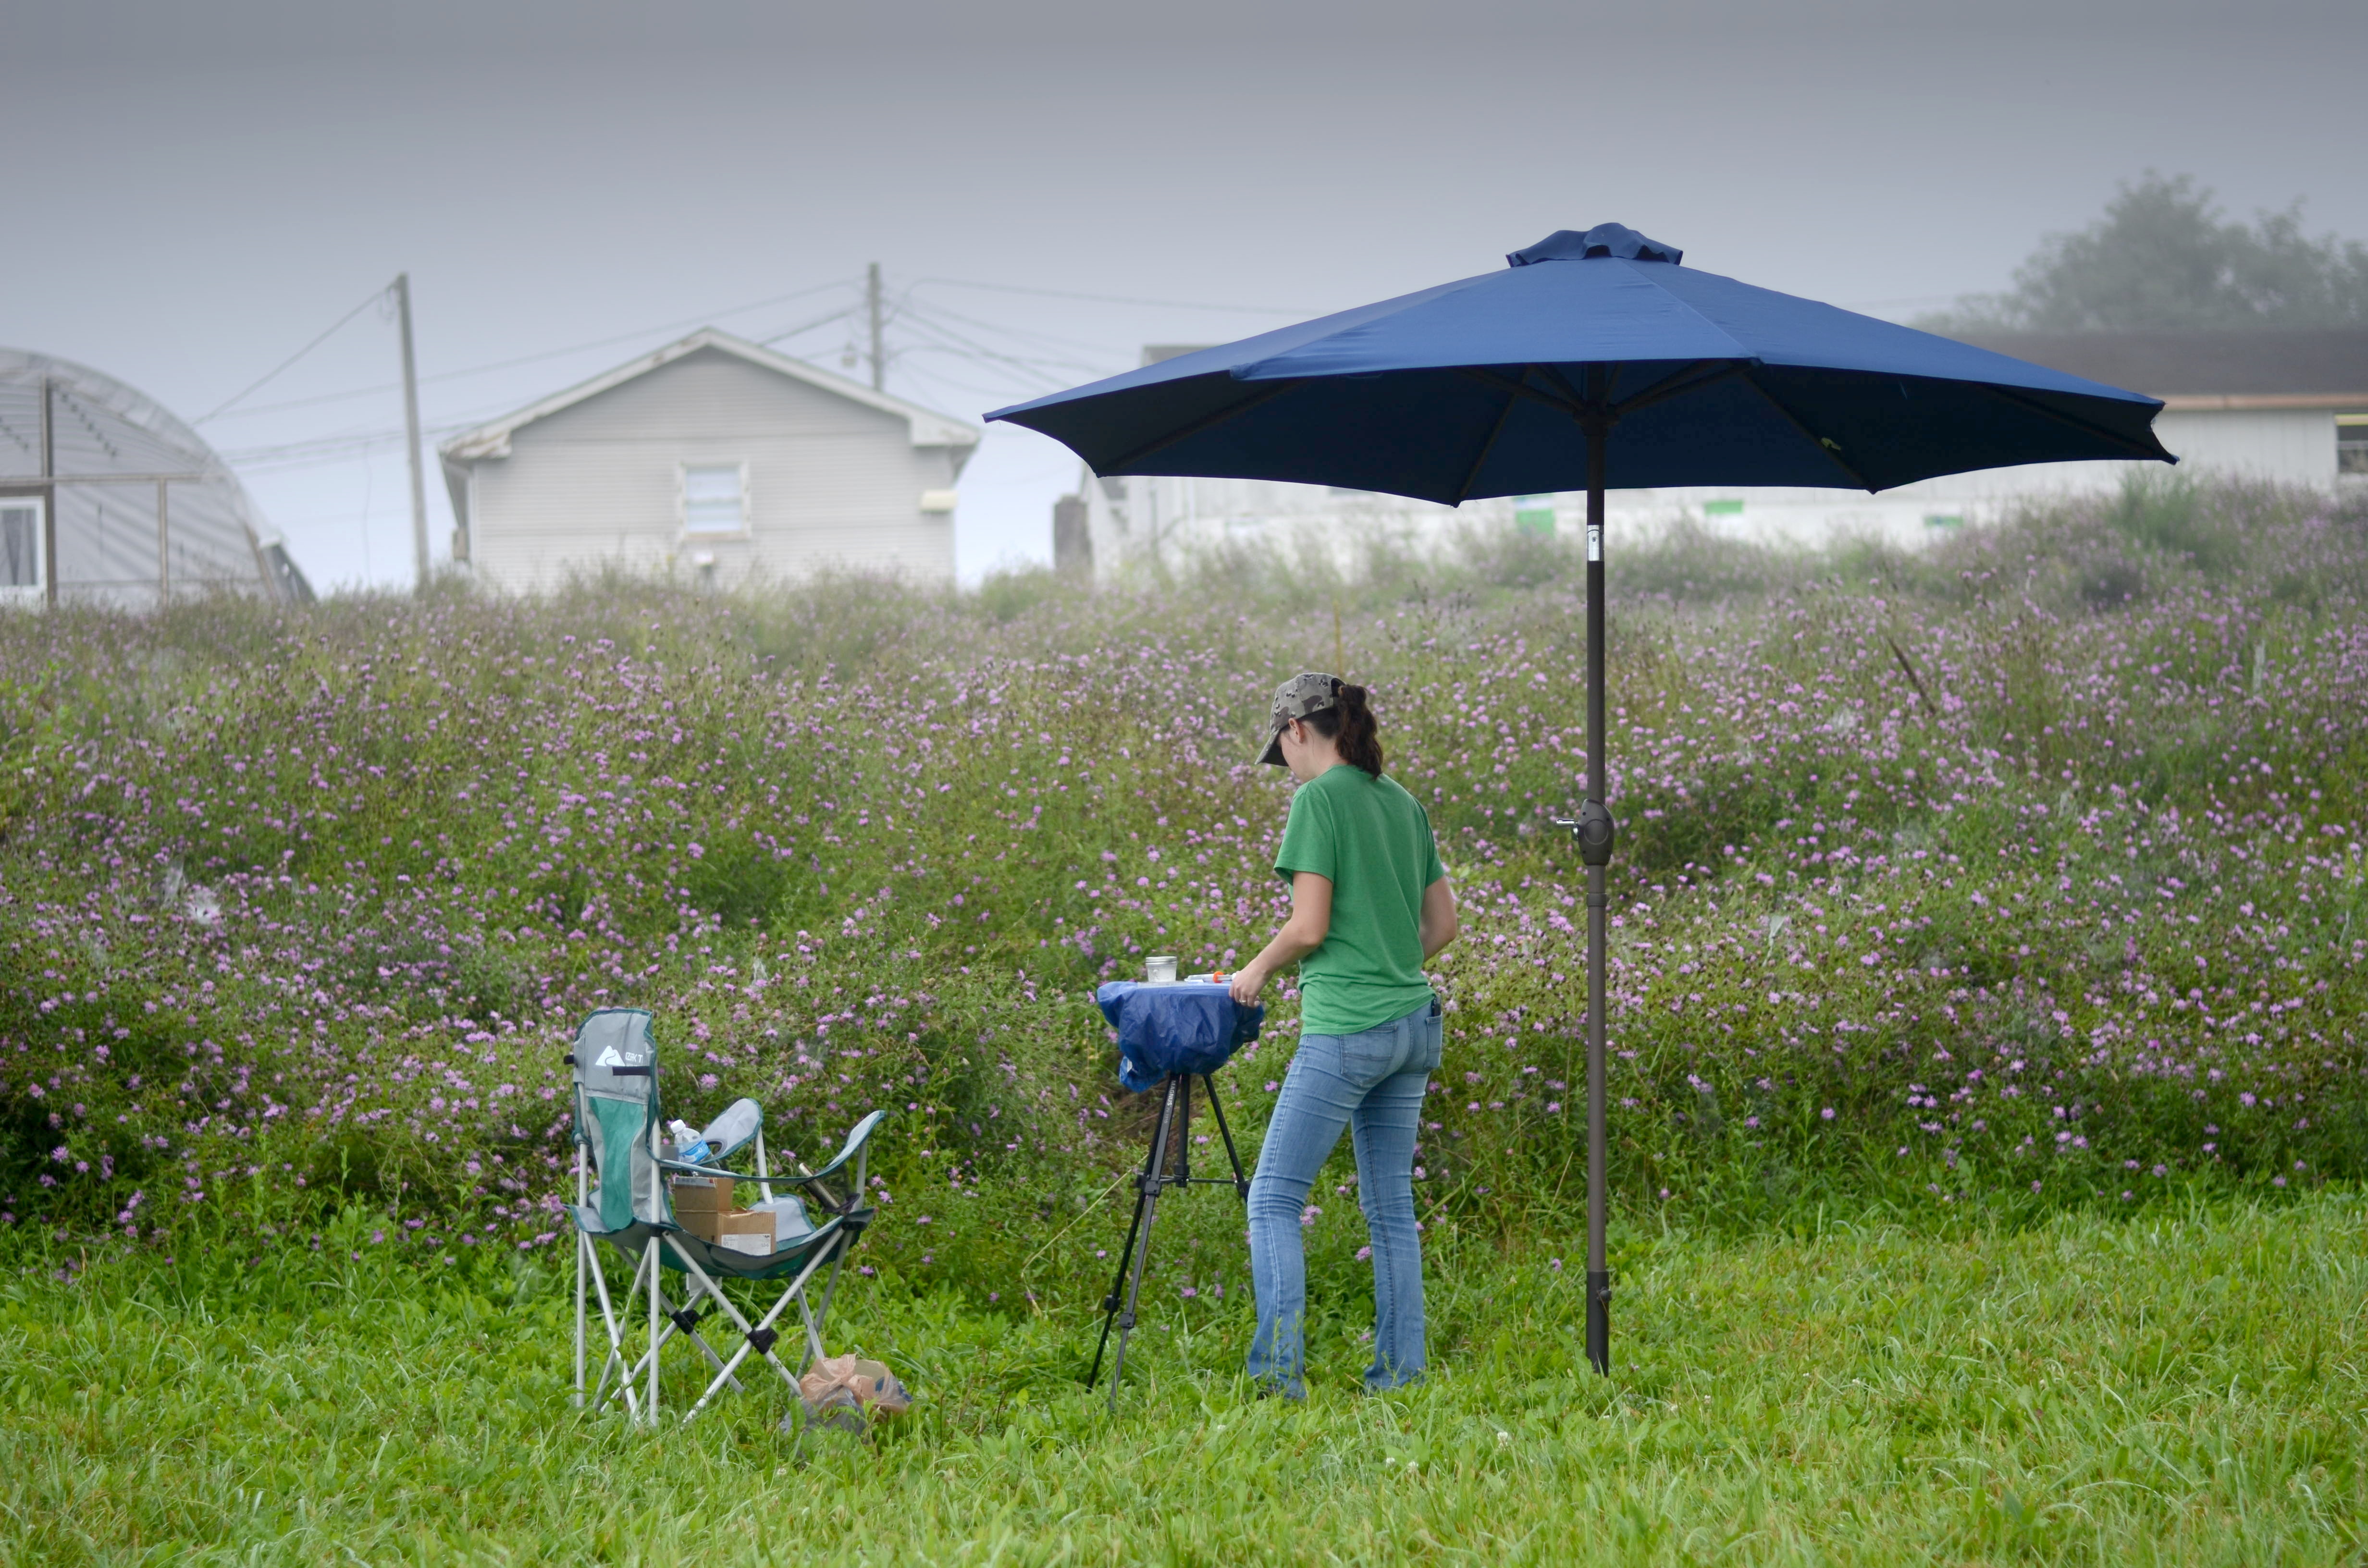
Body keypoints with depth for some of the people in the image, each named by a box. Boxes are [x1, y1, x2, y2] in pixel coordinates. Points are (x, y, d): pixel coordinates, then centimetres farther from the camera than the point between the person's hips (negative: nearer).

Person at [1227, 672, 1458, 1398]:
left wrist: (1256, 971, 3)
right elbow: (1443, 923, 17)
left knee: (1274, 1197, -3)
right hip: (1414, 1024, 8)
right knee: (1391, 1204, 11)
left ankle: (1279, 1371, -12)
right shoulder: (1403, 803, 13)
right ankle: (1400, 1376, 10)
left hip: (1346, 1030, -8)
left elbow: (1308, 928, -13)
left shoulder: (1320, 799, -10)